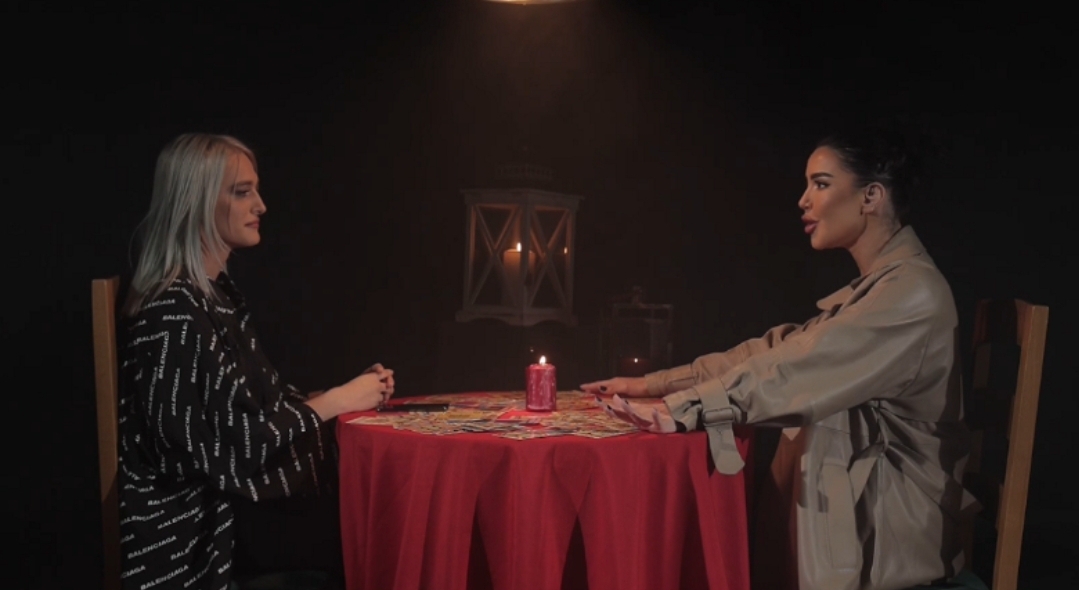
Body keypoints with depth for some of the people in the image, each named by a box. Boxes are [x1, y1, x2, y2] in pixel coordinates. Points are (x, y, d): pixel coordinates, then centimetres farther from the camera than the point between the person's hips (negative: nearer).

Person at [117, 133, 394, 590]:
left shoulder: (220, 292, 9)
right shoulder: (172, 314, -20)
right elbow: (229, 449, -21)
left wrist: (349, 392, -1)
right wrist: (338, 400, -13)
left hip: (231, 506, 8)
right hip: (191, 536, -8)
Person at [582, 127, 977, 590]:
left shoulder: (913, 291, -19)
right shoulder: (877, 288, 12)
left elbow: (796, 369, -25)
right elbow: (777, 349, 7)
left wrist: (675, 410, -20)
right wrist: (657, 383, 1)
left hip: (879, 530, -8)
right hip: (849, 506, 8)